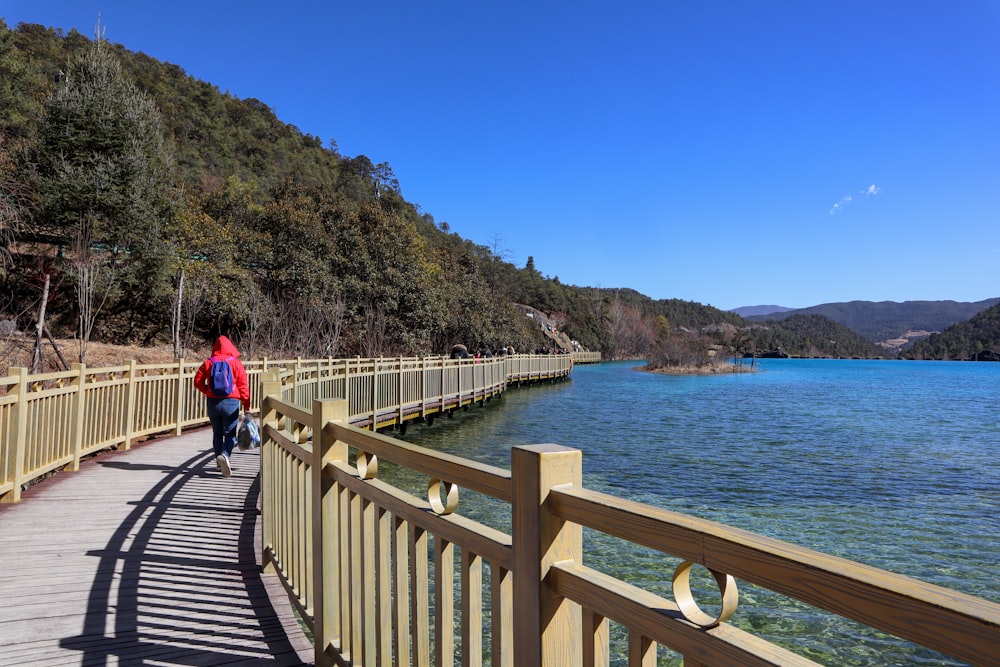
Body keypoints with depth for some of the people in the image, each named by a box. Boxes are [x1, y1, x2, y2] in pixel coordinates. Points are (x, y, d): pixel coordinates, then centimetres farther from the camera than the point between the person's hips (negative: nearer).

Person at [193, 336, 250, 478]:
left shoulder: (208, 362, 3)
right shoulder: (236, 363, -3)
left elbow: (198, 381, 4)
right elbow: (243, 385, -5)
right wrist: (246, 404, -1)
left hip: (212, 402, 3)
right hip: (231, 402, -3)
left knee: (217, 433, 16)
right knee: (230, 433, 1)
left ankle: (220, 463, 20)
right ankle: (225, 455, -25)